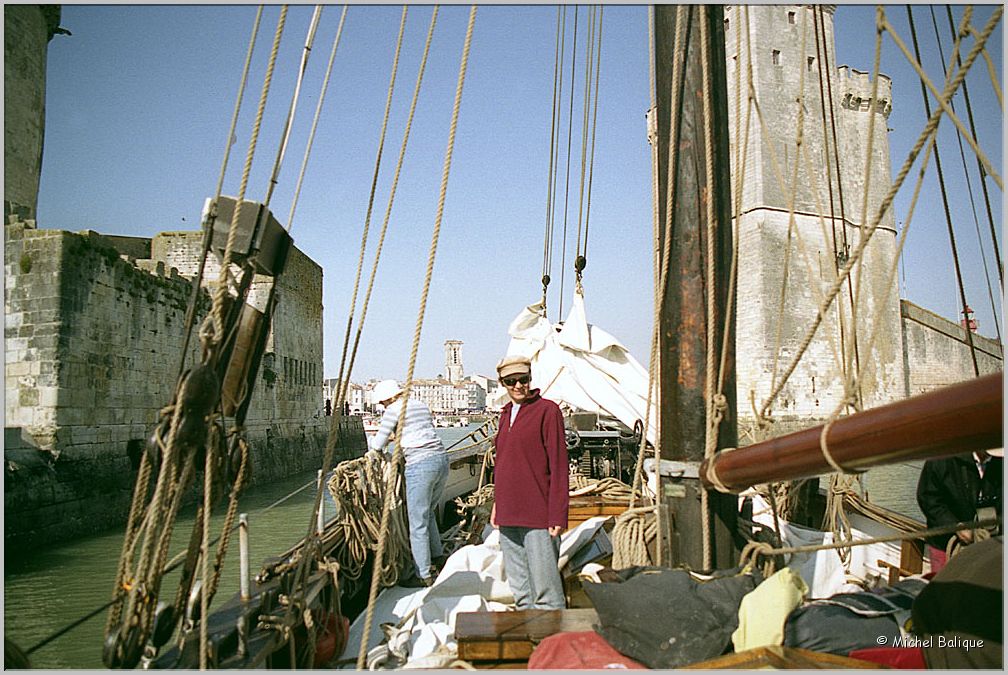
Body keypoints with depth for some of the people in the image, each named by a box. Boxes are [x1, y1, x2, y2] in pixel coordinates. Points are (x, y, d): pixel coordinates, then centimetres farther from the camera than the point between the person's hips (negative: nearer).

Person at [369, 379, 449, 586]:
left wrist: (373, 439, 23)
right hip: (441, 459, 8)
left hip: (420, 465, -8)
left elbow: (377, 446, 0)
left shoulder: (394, 410, -2)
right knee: (428, 513, 26)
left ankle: (424, 575, 8)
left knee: (418, 523, 2)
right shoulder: (421, 405, 18)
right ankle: (437, 557, 35)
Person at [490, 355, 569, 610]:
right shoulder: (506, 414, 15)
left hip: (538, 517, -7)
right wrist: (497, 504, 19)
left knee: (544, 587, -3)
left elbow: (559, 465, -11)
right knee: (519, 586, 15)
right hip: (508, 516, 8)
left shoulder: (547, 410, -8)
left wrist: (557, 515, -15)